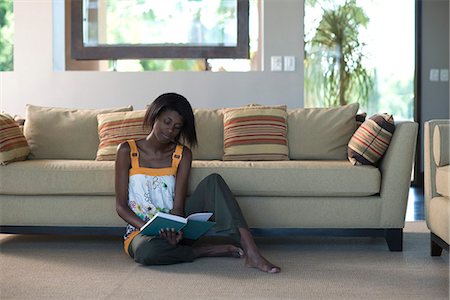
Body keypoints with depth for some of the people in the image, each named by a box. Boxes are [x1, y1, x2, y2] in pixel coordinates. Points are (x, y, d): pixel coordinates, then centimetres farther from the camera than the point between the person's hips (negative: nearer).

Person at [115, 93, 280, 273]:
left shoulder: (182, 154, 5)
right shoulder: (127, 151, -3)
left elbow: (178, 206, -4)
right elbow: (121, 206, -5)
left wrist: (175, 228, -27)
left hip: (173, 226, 3)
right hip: (140, 228, -3)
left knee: (214, 182, -20)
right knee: (146, 251, -42)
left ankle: (251, 253, -31)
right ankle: (208, 250, -19)